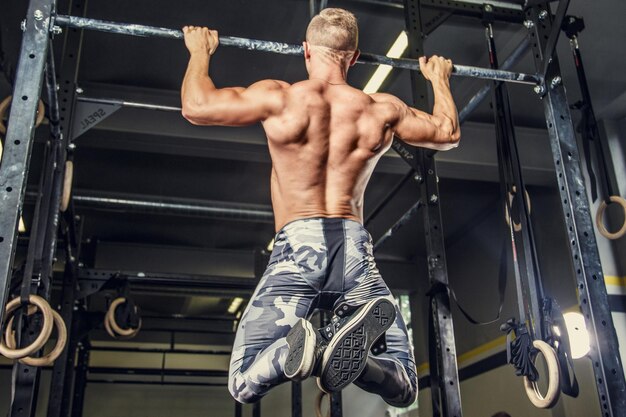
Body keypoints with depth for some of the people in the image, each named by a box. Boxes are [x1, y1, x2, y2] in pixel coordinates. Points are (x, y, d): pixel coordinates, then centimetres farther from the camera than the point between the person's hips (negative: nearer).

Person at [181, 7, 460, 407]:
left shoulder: (281, 97, 2)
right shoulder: (383, 109, 10)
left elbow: (196, 107, 9)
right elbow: (448, 133, 26)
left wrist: (200, 52, 28)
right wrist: (440, 78, 44)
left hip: (298, 244, -2)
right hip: (355, 247, 2)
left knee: (245, 382, 3)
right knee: (403, 386, 9)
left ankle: (300, 346, -32)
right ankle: (358, 343, -27)